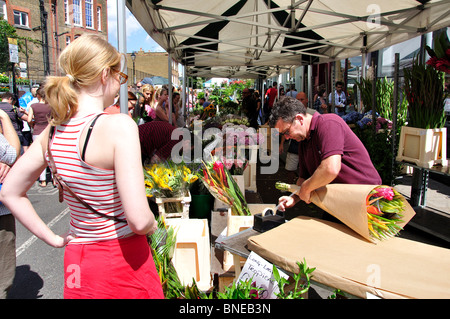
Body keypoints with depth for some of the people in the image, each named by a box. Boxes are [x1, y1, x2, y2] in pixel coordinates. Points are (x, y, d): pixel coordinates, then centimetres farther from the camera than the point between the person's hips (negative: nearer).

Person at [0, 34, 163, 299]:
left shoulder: (54, 131, -2)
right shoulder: (119, 125, -23)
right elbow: (139, 220, -27)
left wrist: (54, 239, 11)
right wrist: (152, 225, -5)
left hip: (76, 261, 6)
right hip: (122, 262, -5)